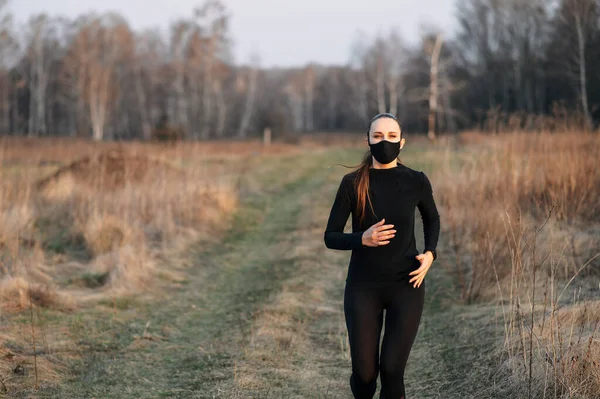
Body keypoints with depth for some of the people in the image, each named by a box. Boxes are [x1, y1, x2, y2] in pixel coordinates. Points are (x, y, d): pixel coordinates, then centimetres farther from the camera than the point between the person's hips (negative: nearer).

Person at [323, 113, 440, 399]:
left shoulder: (416, 181, -4)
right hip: (363, 287, 0)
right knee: (364, 373, 1)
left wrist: (430, 253, -1)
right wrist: (363, 239, -21)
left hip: (406, 286, 0)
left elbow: (431, 218, 16)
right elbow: (330, 237, -3)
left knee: (392, 370, -8)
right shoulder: (352, 183, -8)